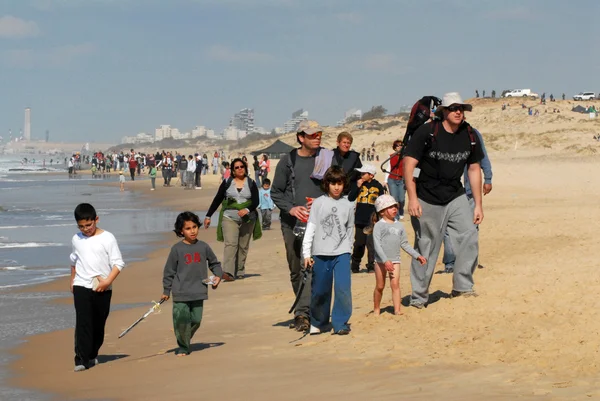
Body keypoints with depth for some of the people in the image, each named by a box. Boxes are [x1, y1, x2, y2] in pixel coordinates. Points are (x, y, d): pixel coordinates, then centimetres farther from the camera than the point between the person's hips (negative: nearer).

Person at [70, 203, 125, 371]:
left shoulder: (107, 238, -4)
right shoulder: (76, 239, 7)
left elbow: (118, 263, -5)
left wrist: (108, 281, -16)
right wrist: (72, 281, 24)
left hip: (103, 288, -1)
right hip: (81, 286, 1)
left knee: (99, 324, 9)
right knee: (83, 323, -11)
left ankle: (92, 355, 27)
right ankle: (81, 360, -14)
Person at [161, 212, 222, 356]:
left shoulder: (203, 247, 5)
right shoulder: (177, 249, -3)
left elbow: (214, 263, 20)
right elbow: (169, 271, 2)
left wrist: (218, 275, 3)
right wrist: (166, 291, 3)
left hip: (198, 292, 3)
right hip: (181, 293, -3)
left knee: (196, 320, 4)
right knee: (181, 320, -5)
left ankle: (185, 341, 29)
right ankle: (183, 347, 13)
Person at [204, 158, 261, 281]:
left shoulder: (251, 183, 6)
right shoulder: (227, 183, 5)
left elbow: (256, 201, 0)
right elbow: (217, 200, 8)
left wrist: (247, 210, -20)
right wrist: (208, 216, 5)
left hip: (247, 219, 2)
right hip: (229, 218, -2)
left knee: (243, 246, 4)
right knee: (230, 244, -16)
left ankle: (240, 271, 14)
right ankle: (228, 272, -26)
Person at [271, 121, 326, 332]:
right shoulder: (288, 161, 4)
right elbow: (275, 192, 8)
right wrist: (291, 208, -9)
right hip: (292, 222, 1)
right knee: (296, 270, 7)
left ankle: (303, 312, -14)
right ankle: (306, 310, 22)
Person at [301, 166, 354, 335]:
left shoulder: (348, 204, 5)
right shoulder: (318, 203, 1)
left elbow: (349, 229, 13)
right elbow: (310, 228, 1)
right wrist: (306, 253, -2)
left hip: (342, 253, 0)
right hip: (321, 253, 0)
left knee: (343, 288, -12)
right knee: (320, 291, 6)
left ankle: (341, 323, -2)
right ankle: (318, 323, 23)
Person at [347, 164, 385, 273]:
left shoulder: (378, 186, 0)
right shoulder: (357, 184, 5)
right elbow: (350, 198, -1)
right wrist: (357, 186, -11)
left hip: (372, 220, -2)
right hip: (359, 219, 2)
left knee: (371, 244, -6)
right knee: (359, 244, 8)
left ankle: (371, 266, 2)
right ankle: (355, 265, 21)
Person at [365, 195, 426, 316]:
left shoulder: (399, 226, 11)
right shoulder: (379, 225, -5)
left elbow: (404, 244, 18)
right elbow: (377, 245, -13)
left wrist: (417, 256, 11)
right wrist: (385, 260, -22)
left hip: (395, 260, 3)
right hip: (381, 260, -3)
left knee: (395, 284, -10)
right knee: (380, 286, 6)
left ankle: (397, 310, -15)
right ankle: (376, 309, 22)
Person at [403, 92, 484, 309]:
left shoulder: (469, 135, 2)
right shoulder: (427, 132, -12)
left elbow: (474, 169, 10)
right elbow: (409, 164, -13)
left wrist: (478, 205, 8)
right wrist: (412, 199, -21)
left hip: (456, 197, 4)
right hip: (427, 200, -4)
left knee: (469, 236, -12)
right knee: (425, 248, 0)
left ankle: (462, 286, 1)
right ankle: (419, 297, 13)